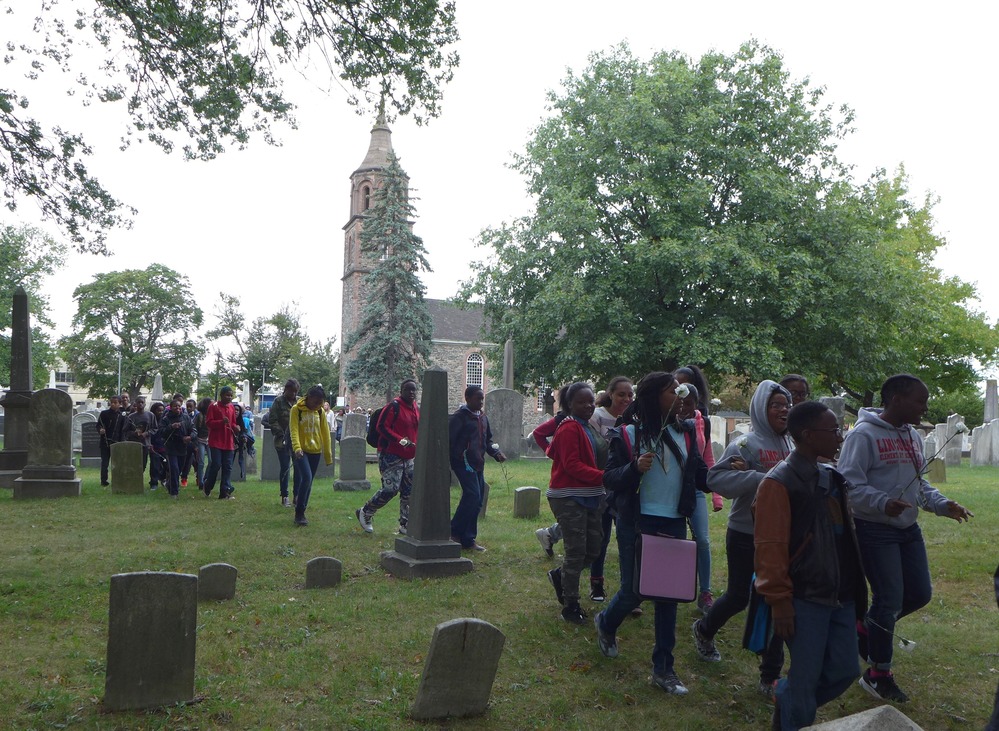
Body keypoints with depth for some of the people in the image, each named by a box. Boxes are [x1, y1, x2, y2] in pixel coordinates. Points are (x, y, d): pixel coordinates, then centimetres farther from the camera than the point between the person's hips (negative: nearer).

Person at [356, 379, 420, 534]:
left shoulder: (416, 409, 13)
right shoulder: (394, 406, -12)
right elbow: (382, 427, -18)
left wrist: (418, 451, 12)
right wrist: (401, 440, -25)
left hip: (409, 457, 8)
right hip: (391, 455, -8)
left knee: (409, 492, 8)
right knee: (390, 489, -12)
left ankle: (405, 524, 18)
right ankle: (365, 513, 9)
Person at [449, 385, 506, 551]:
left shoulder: (483, 418, 17)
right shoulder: (459, 417, -8)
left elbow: (488, 440, 24)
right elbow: (449, 440, -12)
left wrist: (496, 453, 7)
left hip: (478, 463, 8)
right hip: (464, 463, -8)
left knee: (477, 501, 8)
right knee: (472, 495, -18)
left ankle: (468, 539, 15)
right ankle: (455, 532, -6)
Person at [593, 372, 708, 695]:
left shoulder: (686, 433, 5)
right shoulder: (628, 434, -7)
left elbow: (699, 475, 9)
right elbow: (609, 478, -8)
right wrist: (634, 468, -26)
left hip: (674, 523, 4)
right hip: (637, 522, -4)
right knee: (634, 591, 3)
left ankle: (663, 668, 19)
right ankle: (606, 623, 38)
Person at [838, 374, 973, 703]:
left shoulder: (913, 436, 11)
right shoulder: (863, 435, -17)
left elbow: (919, 482, 19)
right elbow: (849, 484, -21)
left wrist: (943, 505, 4)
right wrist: (882, 504, -34)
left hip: (908, 529, 9)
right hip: (874, 530, -9)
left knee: (920, 594, 10)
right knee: (890, 599, -4)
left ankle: (865, 627, 32)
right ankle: (878, 675, 14)